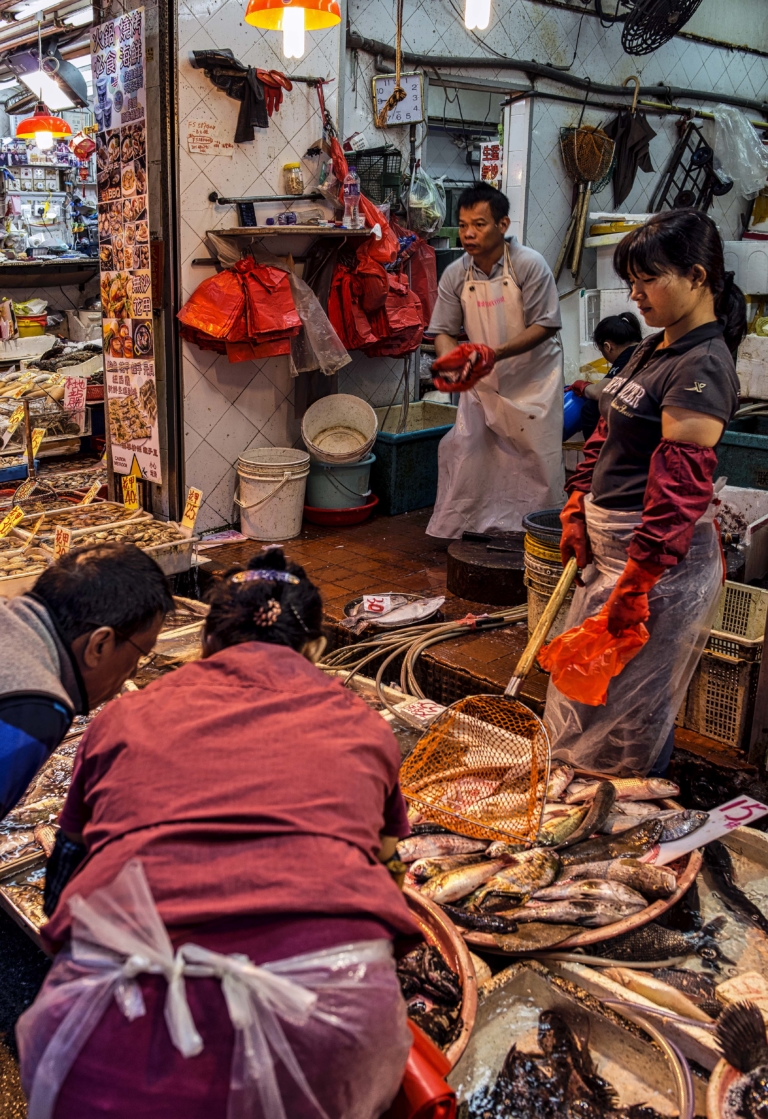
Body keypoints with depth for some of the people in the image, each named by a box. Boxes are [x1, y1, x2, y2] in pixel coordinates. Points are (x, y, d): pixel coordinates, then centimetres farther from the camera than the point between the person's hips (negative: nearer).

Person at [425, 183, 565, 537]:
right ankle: (456, 530, 13)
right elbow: (444, 331, -2)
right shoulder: (454, 275, -4)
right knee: (464, 453, 0)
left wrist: (495, 353, -29)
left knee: (537, 461, 0)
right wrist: (450, 361, -26)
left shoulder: (530, 265, -15)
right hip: (482, 383, 4)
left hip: (533, 380, -3)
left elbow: (545, 325, -16)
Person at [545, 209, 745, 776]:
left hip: (663, 557, -10)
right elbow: (606, 436, 17)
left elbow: (680, 486, -24)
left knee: (629, 708, 3)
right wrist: (577, 512, 8)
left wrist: (635, 585, -25)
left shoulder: (704, 367, -19)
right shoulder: (651, 351, 11)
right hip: (611, 544, 10)